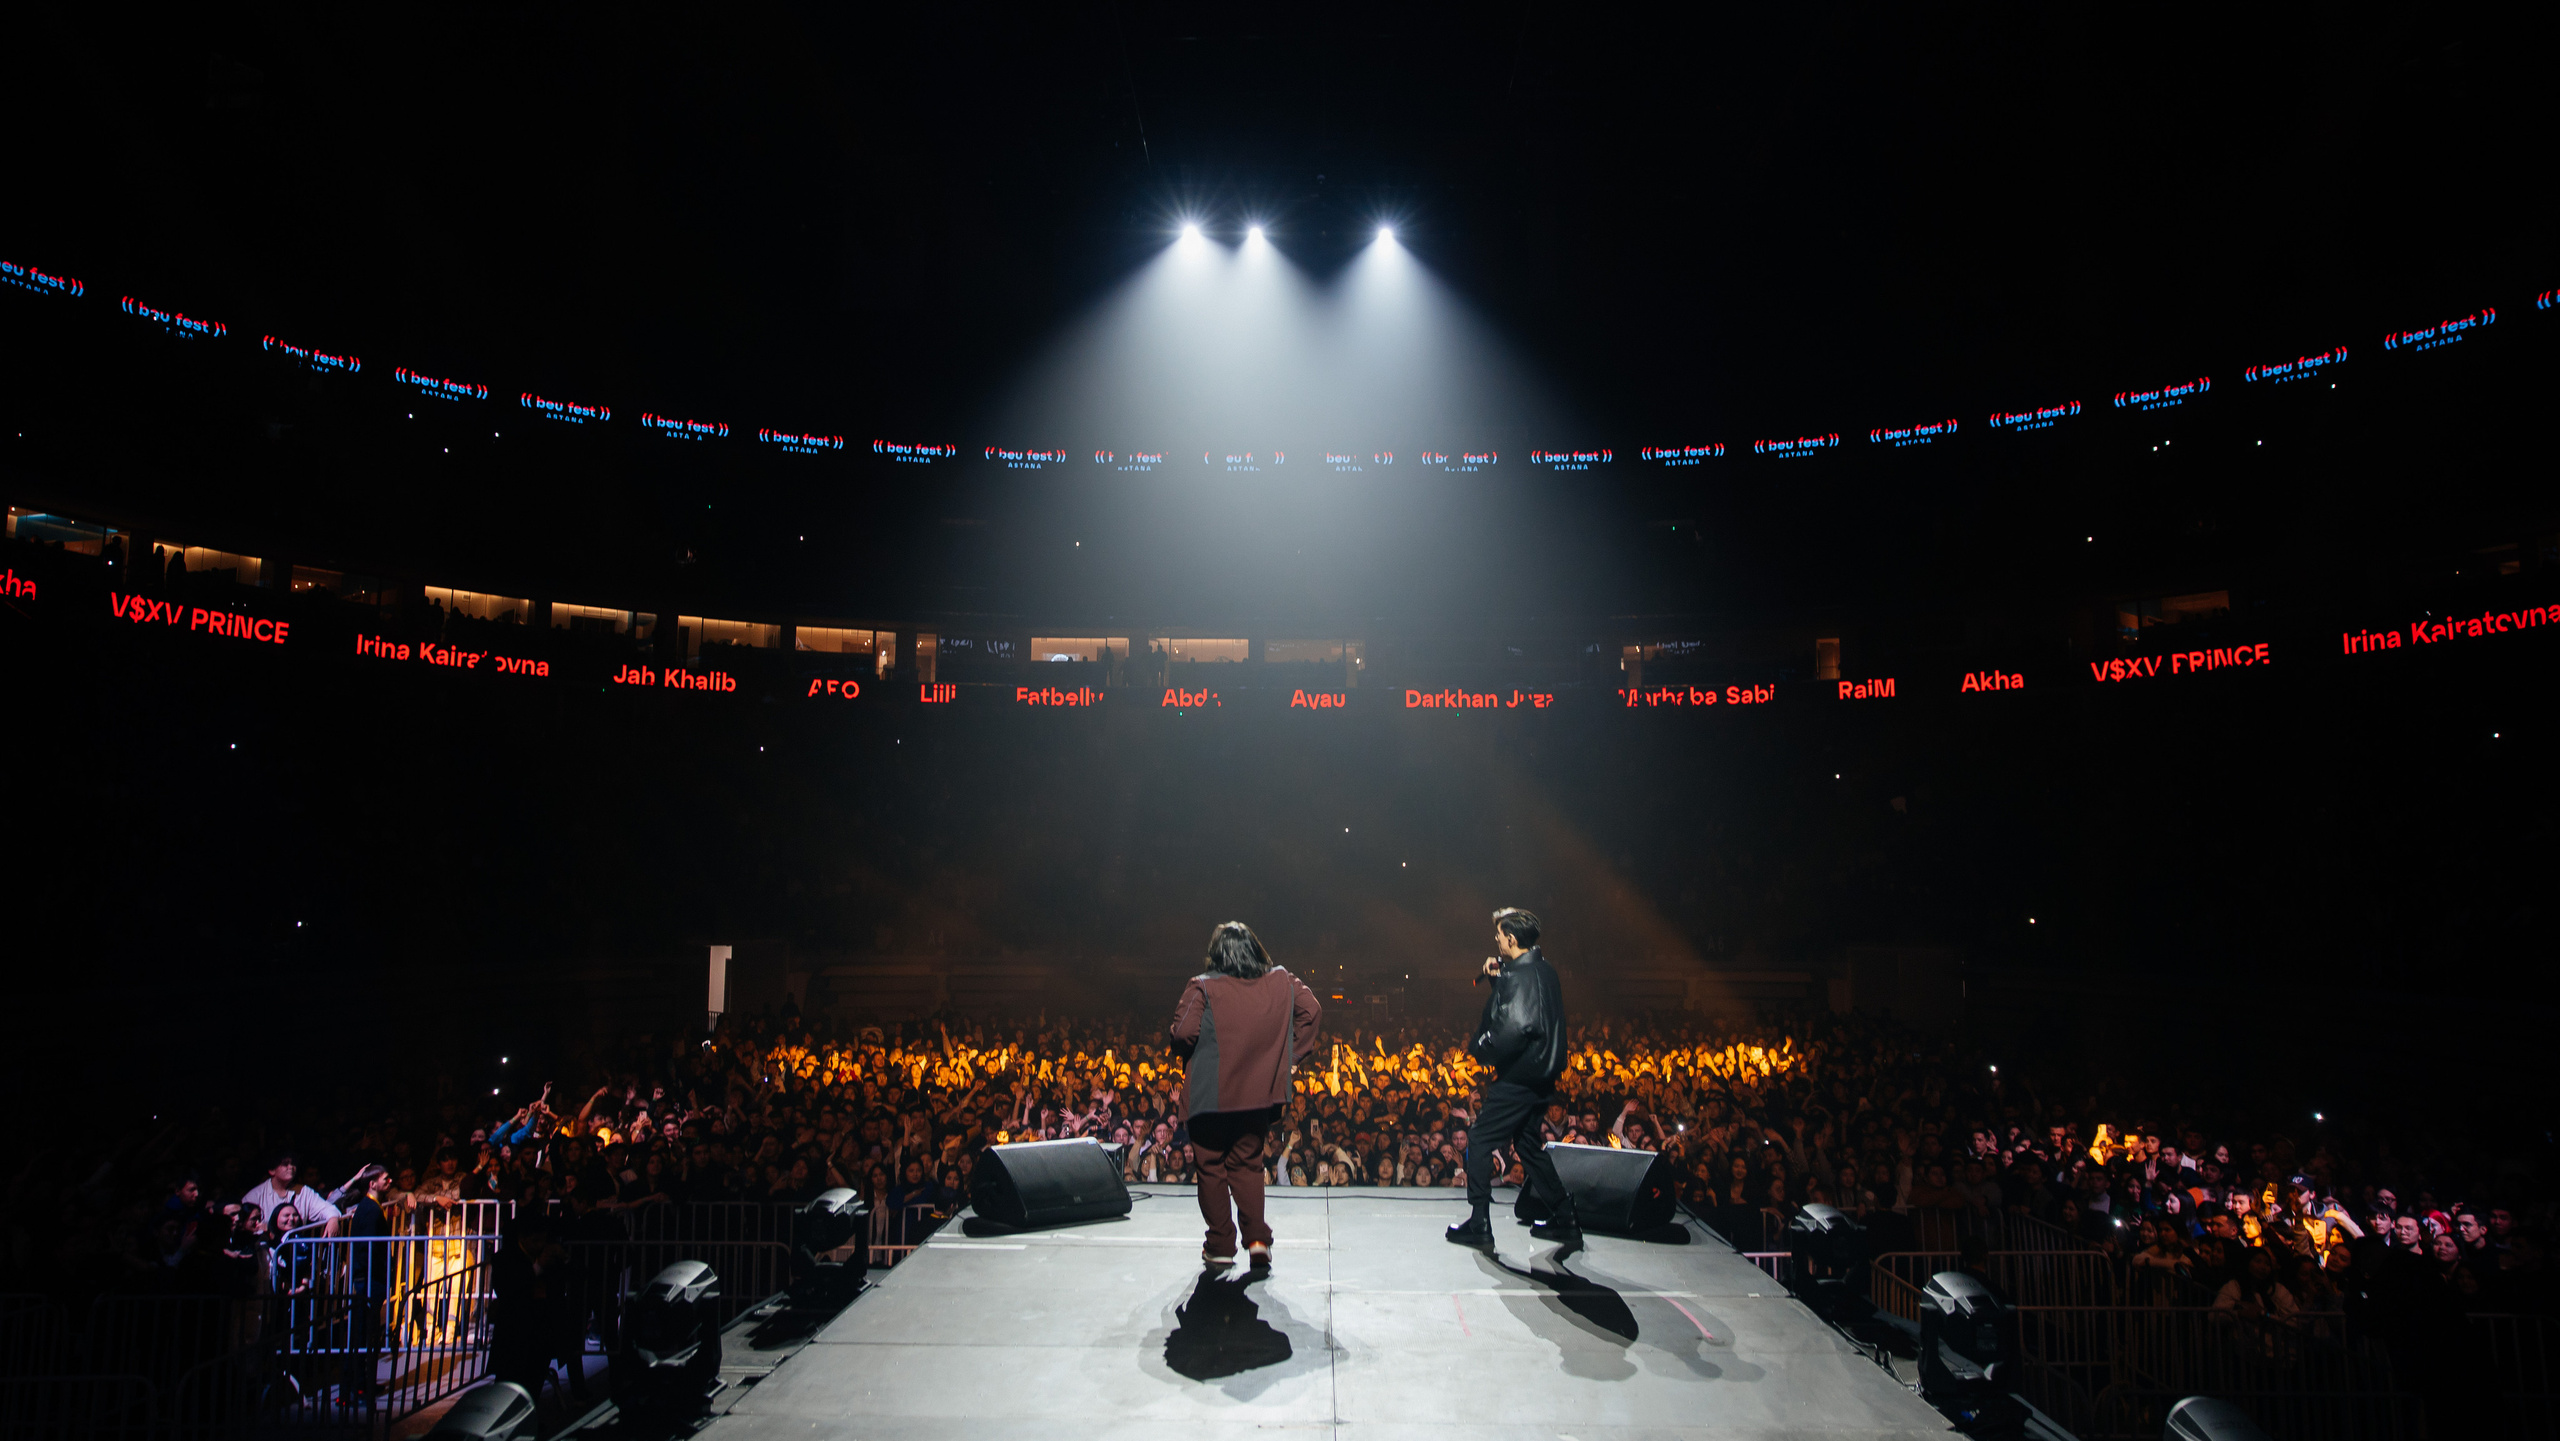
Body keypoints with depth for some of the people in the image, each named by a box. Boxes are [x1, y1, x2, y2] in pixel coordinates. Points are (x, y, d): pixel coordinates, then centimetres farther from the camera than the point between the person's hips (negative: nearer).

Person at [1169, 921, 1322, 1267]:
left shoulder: (1203, 988, -14)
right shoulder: (1281, 982, -1)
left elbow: (1183, 1032, -20)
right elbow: (1312, 1011, -1)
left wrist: (1188, 1058, 2)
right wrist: (1287, 1055, 4)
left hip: (1210, 1095, -3)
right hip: (1259, 1093, 3)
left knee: (1211, 1167, 12)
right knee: (1247, 1165, 17)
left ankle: (1220, 1245, 16)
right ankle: (1257, 1237, 4)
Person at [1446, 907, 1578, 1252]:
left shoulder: (1522, 974, -21)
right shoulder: (1542, 970, 10)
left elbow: (1516, 1026, -30)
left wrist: (1482, 1049, -16)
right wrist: (1499, 978, 9)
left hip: (1518, 1077, -10)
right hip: (1540, 1076, 10)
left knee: (1479, 1142, 0)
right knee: (1527, 1143, 21)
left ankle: (1478, 1226, 3)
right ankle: (1564, 1220, 25)